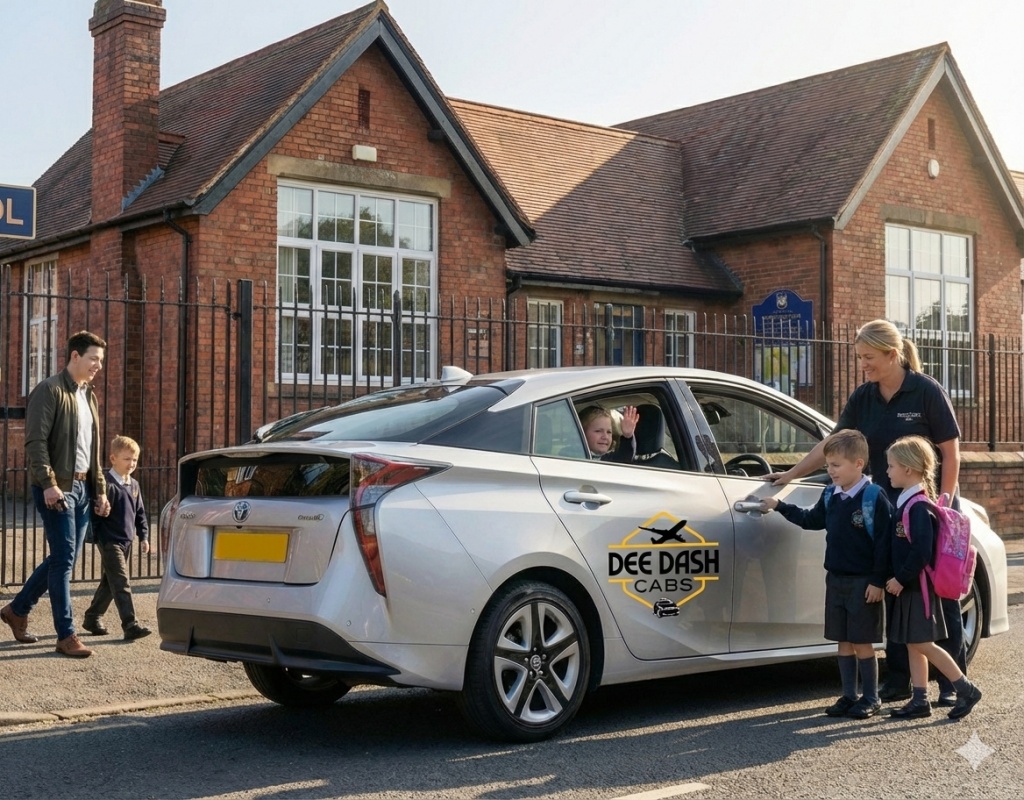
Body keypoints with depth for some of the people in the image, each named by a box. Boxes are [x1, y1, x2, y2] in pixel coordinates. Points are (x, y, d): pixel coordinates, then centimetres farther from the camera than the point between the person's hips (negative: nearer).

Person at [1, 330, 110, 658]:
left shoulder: (89, 397, 17)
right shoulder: (49, 391, -8)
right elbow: (35, 442, -16)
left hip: (82, 487, 8)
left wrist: (100, 489, 16)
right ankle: (66, 636, -2)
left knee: (63, 558, 12)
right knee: (64, 559, -7)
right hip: (57, 488, -8)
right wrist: (48, 483, -23)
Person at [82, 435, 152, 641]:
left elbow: (140, 512, 19)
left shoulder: (134, 485, 11)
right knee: (121, 584, -12)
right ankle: (130, 625, -15)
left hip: (126, 541, 8)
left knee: (109, 583, 17)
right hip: (110, 541, -8)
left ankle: (92, 618, 30)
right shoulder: (108, 484, -14)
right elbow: (97, 513, -15)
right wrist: (97, 538, -16)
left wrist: (143, 536, 15)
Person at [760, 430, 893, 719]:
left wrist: (878, 581, -15)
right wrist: (779, 506, 20)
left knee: (862, 642, 1)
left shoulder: (874, 498, -14)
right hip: (835, 579, 6)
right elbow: (812, 519, 24)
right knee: (844, 641, 11)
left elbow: (883, 543, -14)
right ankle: (849, 696, 20)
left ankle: (871, 698, 13)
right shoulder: (830, 496, 7)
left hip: (863, 583, -6)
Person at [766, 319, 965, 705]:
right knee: (894, 593, 6)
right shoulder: (863, 398, 3)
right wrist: (792, 474, 6)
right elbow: (832, 443, 9)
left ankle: (953, 681, 10)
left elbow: (950, 451, -9)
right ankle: (898, 680, 14)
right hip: (888, 508, 5)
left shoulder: (926, 391, -11)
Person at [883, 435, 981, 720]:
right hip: (909, 586, 9)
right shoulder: (906, 501, 10)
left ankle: (966, 690, 6)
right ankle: (919, 701, 17)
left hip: (918, 586, -9)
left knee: (922, 643, -4)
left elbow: (922, 552, -25)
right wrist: (898, 579, 13)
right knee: (913, 644, 11)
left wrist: (901, 579, -19)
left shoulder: (918, 506, -19)